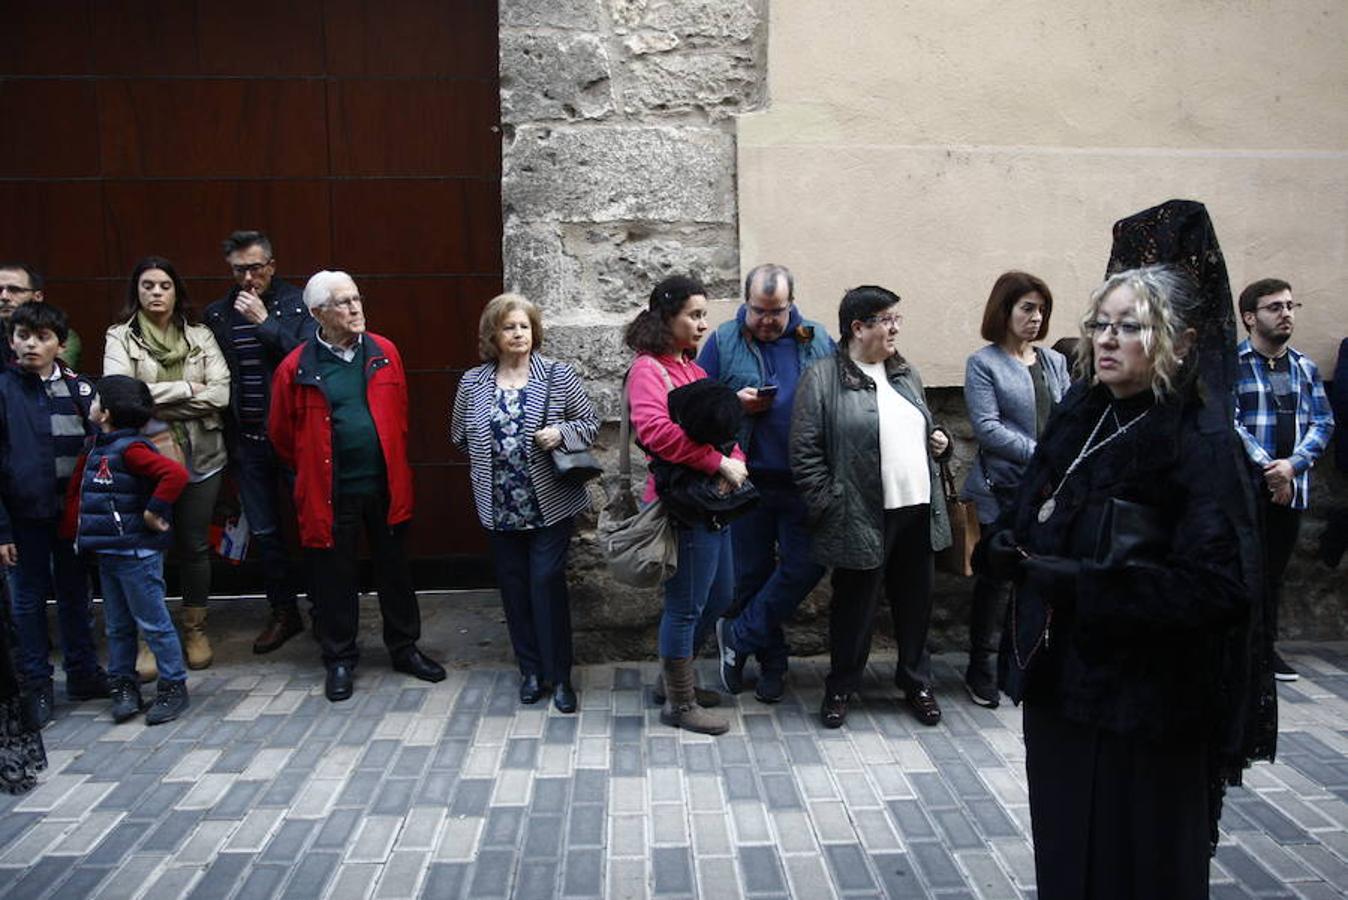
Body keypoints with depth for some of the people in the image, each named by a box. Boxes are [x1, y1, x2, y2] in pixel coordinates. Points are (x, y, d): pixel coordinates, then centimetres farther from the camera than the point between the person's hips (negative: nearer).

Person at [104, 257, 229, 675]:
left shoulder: (200, 336, 5)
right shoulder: (120, 337, 2)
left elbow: (220, 393, -8)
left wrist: (155, 401, -11)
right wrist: (186, 389, -12)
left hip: (199, 456, 2)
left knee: (195, 544, 10)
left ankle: (195, 629, 25)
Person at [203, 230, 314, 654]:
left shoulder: (298, 305, -2)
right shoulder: (217, 315, 7)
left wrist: (265, 322, -18)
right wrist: (226, 437, 2)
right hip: (246, 440, 4)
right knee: (264, 531, 11)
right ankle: (284, 613, 25)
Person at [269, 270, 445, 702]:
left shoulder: (384, 352, 1)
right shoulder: (297, 368, -8)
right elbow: (281, 433, 3)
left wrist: (392, 463, 12)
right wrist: (314, 471, 9)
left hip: (385, 484, 3)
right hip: (330, 492, -2)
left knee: (394, 568, 13)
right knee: (334, 577, 9)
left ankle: (404, 648, 29)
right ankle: (340, 659, 25)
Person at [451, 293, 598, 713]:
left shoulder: (557, 375, -3)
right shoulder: (473, 383, 4)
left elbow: (590, 422, 1)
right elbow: (459, 435, 14)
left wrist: (562, 433, -16)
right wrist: (487, 452, 1)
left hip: (551, 503, -3)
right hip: (501, 509, 3)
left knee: (548, 583, -3)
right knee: (515, 588, 10)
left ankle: (559, 675, 11)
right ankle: (531, 670, 24)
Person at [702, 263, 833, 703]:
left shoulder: (818, 340, 6)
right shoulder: (723, 341, 2)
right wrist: (734, 403, -16)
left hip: (804, 482, 1)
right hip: (748, 481, 0)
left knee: (805, 565, -4)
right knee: (752, 573, 9)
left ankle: (738, 636, 14)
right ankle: (771, 659, 27)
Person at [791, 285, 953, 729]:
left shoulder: (906, 374, 14)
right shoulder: (822, 379, -9)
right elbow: (805, 454, -11)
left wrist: (940, 441, 5)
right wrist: (829, 506, -14)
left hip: (918, 511, 6)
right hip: (862, 517, -6)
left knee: (916, 602, 16)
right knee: (854, 605, 8)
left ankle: (916, 682, 34)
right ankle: (841, 688, 26)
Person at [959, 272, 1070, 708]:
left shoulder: (1055, 362, 13)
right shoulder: (983, 363, -1)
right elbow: (987, 428, -11)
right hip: (1004, 488, -4)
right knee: (996, 578, 3)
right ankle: (982, 669, 17)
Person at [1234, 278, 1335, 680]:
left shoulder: (1305, 368, 12)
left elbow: (1323, 422, 6)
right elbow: (1228, 423, -13)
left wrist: (1293, 464, -11)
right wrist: (1269, 471, -16)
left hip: (1291, 488, 5)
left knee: (1274, 572, 13)